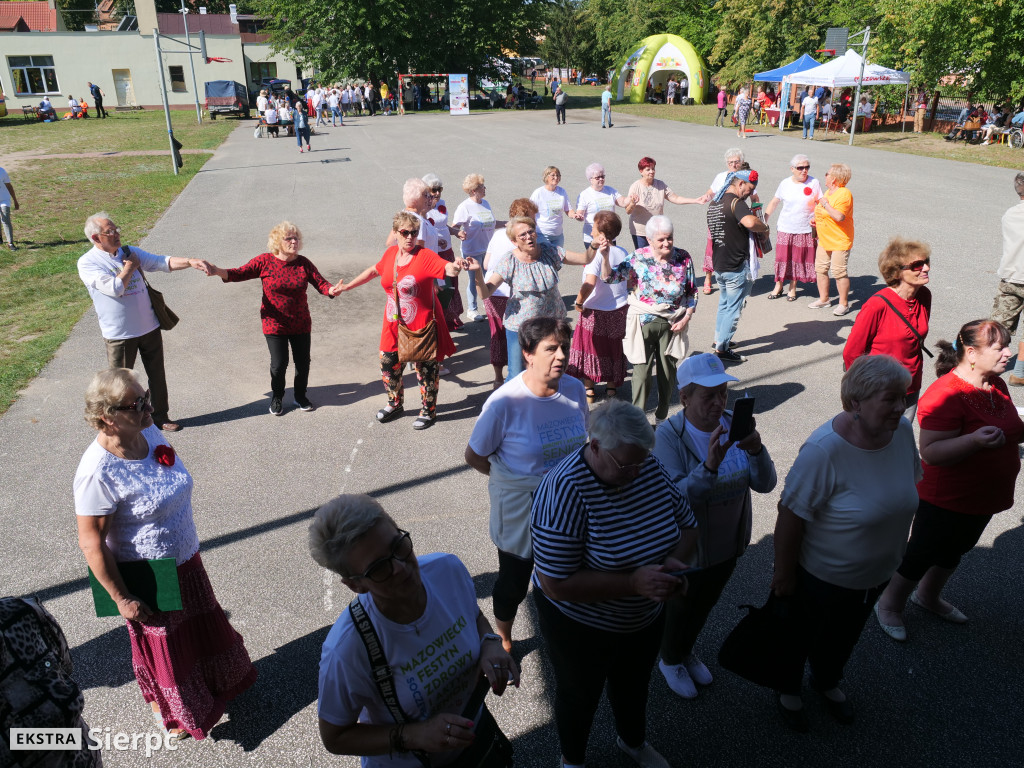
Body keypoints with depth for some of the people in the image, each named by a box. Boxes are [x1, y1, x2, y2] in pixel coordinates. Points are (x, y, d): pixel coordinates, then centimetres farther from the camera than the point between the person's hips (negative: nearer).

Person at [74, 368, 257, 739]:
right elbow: (91, 544, -24)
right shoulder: (98, 471, -32)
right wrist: (122, 599, -17)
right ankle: (168, 709, 49)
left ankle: (214, 680, 57)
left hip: (187, 560, 7)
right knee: (162, 644, 19)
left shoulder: (150, 432, -10)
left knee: (202, 624, 28)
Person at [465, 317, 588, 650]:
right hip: (519, 512, -4)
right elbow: (474, 456, -13)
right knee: (513, 583, 18)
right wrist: (512, 477, -4)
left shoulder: (575, 389, -11)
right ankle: (503, 641, 47)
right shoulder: (504, 402, -26)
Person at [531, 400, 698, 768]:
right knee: (580, 696, 23)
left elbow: (686, 524, -1)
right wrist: (634, 582, -38)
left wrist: (676, 561, -22)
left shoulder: (651, 469, -15)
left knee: (634, 685, 31)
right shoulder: (563, 490, -34)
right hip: (579, 626, -5)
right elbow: (557, 584, -33)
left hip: (646, 618, 5)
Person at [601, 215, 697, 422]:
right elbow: (609, 277, -14)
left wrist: (686, 317, -4)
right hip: (643, 322, -2)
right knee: (641, 371, -1)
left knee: (668, 371, 12)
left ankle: (662, 416, 31)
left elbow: (692, 292, 7)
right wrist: (605, 257, -32)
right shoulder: (638, 258, -8)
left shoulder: (684, 258, -2)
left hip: (672, 324, 2)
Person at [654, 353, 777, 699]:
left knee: (704, 605, 29)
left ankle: (686, 652, 58)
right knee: (679, 608, 21)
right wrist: (710, 466, -47)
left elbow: (766, 484, -14)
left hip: (728, 543, 5)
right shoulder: (668, 435, -26)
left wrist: (756, 451, -34)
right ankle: (670, 660, 51)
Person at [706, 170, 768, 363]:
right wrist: (765, 227, -17)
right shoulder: (736, 203, -17)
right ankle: (722, 348, 6)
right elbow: (750, 222, -38)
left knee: (724, 304, 24)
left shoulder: (714, 204, 11)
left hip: (719, 265, 9)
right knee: (733, 308, 2)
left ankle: (719, 338, 35)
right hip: (737, 267, -9)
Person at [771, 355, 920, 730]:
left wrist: (893, 552, 13)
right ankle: (789, 689, 50)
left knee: (843, 637, 30)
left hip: (876, 573, 6)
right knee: (800, 638, 21)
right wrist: (784, 575, -18)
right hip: (820, 576, -6)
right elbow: (791, 514, -27)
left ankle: (827, 682, 59)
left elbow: (907, 485, 4)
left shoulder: (902, 431, -15)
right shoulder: (824, 450, -34)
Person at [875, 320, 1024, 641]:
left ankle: (928, 596, 50)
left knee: (954, 551, 26)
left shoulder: (996, 385, 0)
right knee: (921, 554, 9)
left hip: (985, 496, 9)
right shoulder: (947, 395, -29)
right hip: (948, 500, -9)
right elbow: (930, 452, -33)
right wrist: (974, 440, -44)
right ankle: (890, 605, 31)